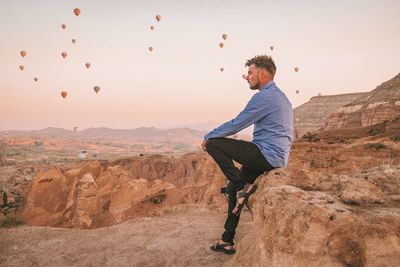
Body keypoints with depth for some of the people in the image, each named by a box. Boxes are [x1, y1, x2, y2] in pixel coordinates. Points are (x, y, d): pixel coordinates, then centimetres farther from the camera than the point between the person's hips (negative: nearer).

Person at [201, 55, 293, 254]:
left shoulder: (264, 97, -14)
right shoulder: (280, 96, 18)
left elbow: (236, 124, -13)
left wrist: (208, 137, -1)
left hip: (266, 155, -10)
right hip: (277, 158, 10)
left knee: (214, 143, -9)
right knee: (233, 188, 15)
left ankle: (244, 187, -6)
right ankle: (227, 241, 22)